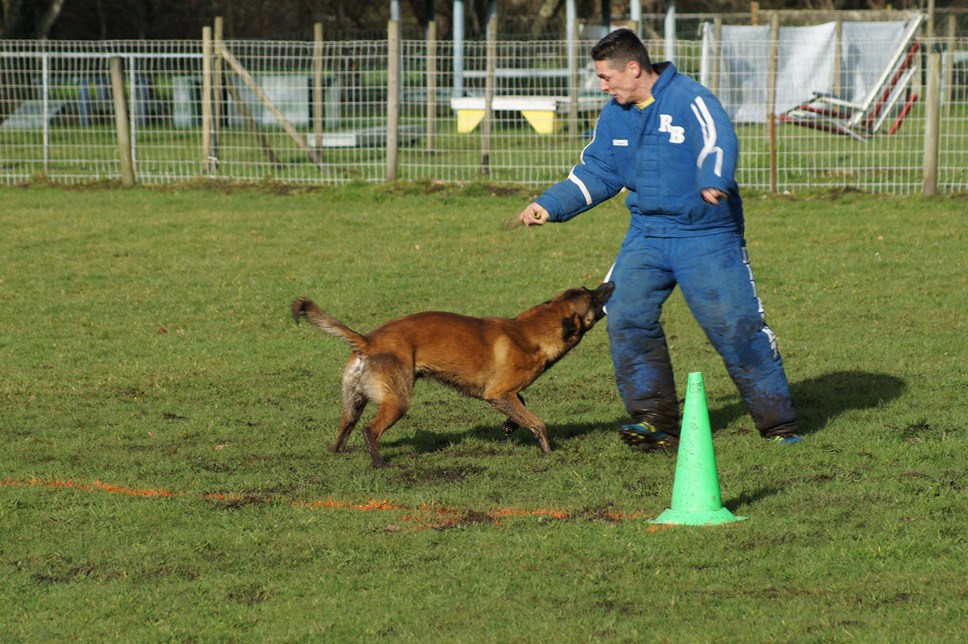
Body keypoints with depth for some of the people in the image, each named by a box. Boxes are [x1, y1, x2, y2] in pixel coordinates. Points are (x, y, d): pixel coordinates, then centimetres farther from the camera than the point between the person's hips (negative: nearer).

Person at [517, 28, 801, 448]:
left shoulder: (690, 101, -15)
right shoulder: (615, 115, 8)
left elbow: (718, 144, -31)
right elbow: (596, 173, 16)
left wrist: (713, 182, -52)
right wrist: (550, 205, 5)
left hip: (706, 236, -6)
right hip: (646, 234, 6)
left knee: (736, 327, -5)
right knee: (626, 316, -9)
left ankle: (778, 424, 8)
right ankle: (655, 421, -2)